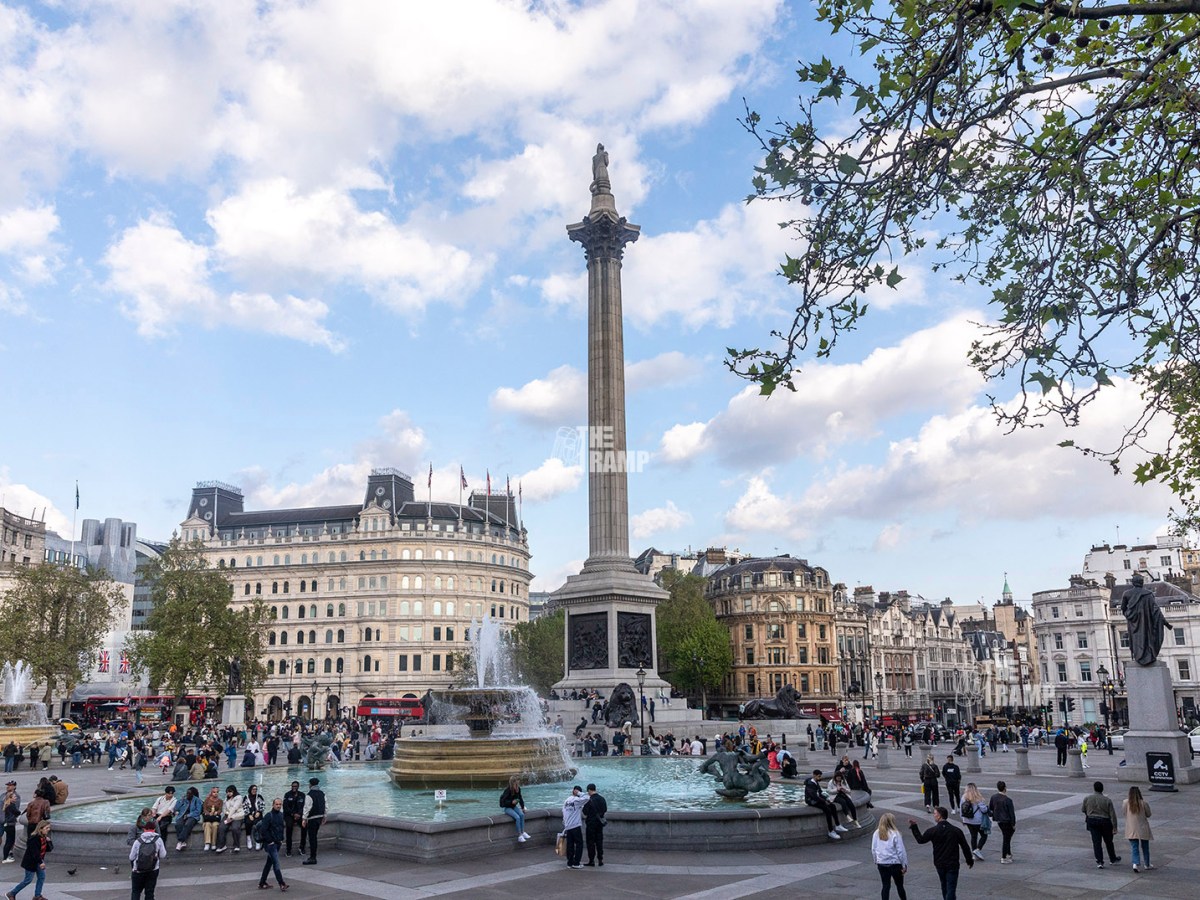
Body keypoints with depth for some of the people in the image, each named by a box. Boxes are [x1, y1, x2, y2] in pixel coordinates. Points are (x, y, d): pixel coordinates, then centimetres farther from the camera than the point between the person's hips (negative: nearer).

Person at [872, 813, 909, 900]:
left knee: (885, 886, 10)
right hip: (895, 863, -3)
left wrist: (876, 862, 16)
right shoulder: (895, 834, -16)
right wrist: (904, 864, -2)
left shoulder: (876, 833, -3)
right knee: (899, 885, 14)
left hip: (881, 864, 3)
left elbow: (873, 850, 3)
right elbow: (901, 851, -12)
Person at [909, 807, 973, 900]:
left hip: (939, 864, 1)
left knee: (944, 887, 21)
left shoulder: (932, 831, -10)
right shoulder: (956, 831, -8)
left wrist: (914, 827, 14)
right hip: (953, 864, -1)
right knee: (951, 889, -1)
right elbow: (965, 847, -2)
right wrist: (970, 860, 13)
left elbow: (921, 839, 4)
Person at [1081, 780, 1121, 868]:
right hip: (1105, 822, 0)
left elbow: (1084, 810, 10)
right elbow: (1112, 815, -8)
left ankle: (1099, 861, -3)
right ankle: (1113, 858, 35)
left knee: (1096, 842, 2)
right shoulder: (1107, 800, -9)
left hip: (1092, 821, 1)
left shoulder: (1087, 799, -4)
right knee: (1108, 841, 17)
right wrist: (1115, 827, -2)